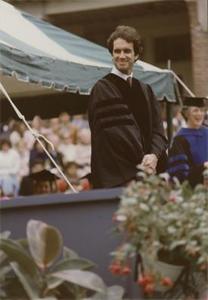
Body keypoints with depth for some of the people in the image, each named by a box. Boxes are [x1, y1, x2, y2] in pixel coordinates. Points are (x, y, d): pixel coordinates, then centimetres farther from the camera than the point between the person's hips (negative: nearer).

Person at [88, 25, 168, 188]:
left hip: (146, 172, 6)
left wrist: (154, 155, -11)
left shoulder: (145, 90, 17)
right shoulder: (102, 89, -2)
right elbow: (113, 130, -10)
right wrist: (142, 160, -15)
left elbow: (157, 130, 9)